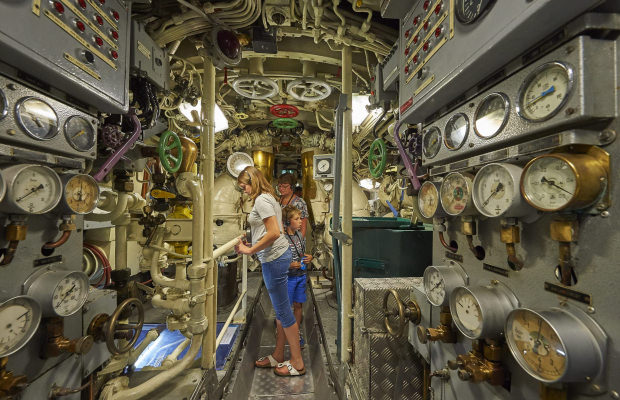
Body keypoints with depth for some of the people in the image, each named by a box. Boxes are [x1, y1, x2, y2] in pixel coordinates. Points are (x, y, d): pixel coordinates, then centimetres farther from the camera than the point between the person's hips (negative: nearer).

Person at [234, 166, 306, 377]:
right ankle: (278, 356, 34)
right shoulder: (269, 198, 17)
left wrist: (250, 250, -14)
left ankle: (297, 363, 18)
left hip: (274, 258, -10)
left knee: (283, 311, 2)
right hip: (277, 256, 10)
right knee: (280, 309, 18)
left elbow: (274, 233, -22)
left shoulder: (261, 200, -13)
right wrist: (250, 245, 13)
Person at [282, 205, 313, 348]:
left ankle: (297, 332, 34)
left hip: (301, 276, 6)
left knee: (298, 305, 16)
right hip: (288, 277, -6)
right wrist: (290, 265, -25)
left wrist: (308, 258, -3)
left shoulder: (299, 235, 3)